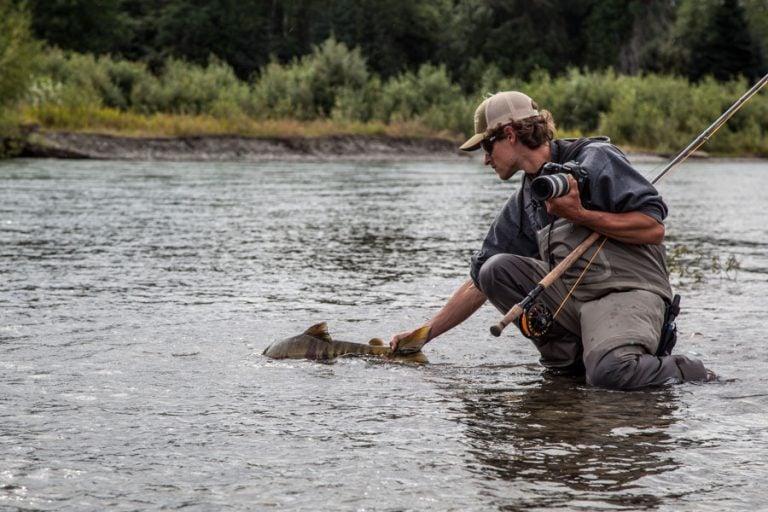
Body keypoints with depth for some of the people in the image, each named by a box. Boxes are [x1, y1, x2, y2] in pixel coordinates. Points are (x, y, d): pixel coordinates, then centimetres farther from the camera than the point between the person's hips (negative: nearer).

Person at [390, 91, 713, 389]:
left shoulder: (594, 158, -4)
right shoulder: (523, 204, 17)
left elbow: (653, 227, -12)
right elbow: (480, 283, 19)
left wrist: (580, 215, -16)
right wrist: (423, 334, 15)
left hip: (630, 292, -7)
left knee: (608, 371, -35)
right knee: (495, 269, -11)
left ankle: (686, 372, -4)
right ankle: (571, 357, -7)